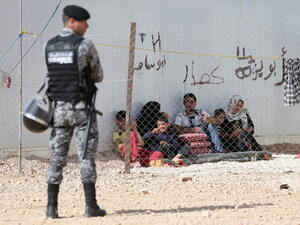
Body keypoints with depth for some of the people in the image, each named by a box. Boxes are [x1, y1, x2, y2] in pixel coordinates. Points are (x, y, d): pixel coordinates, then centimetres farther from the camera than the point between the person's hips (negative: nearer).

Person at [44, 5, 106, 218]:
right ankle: (91, 206, -1)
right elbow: (98, 76, -1)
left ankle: (51, 207, 4)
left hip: (59, 106, 5)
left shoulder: (50, 46, 8)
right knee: (87, 155, -1)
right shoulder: (84, 45, -10)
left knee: (57, 156, 6)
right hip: (81, 107, -5)